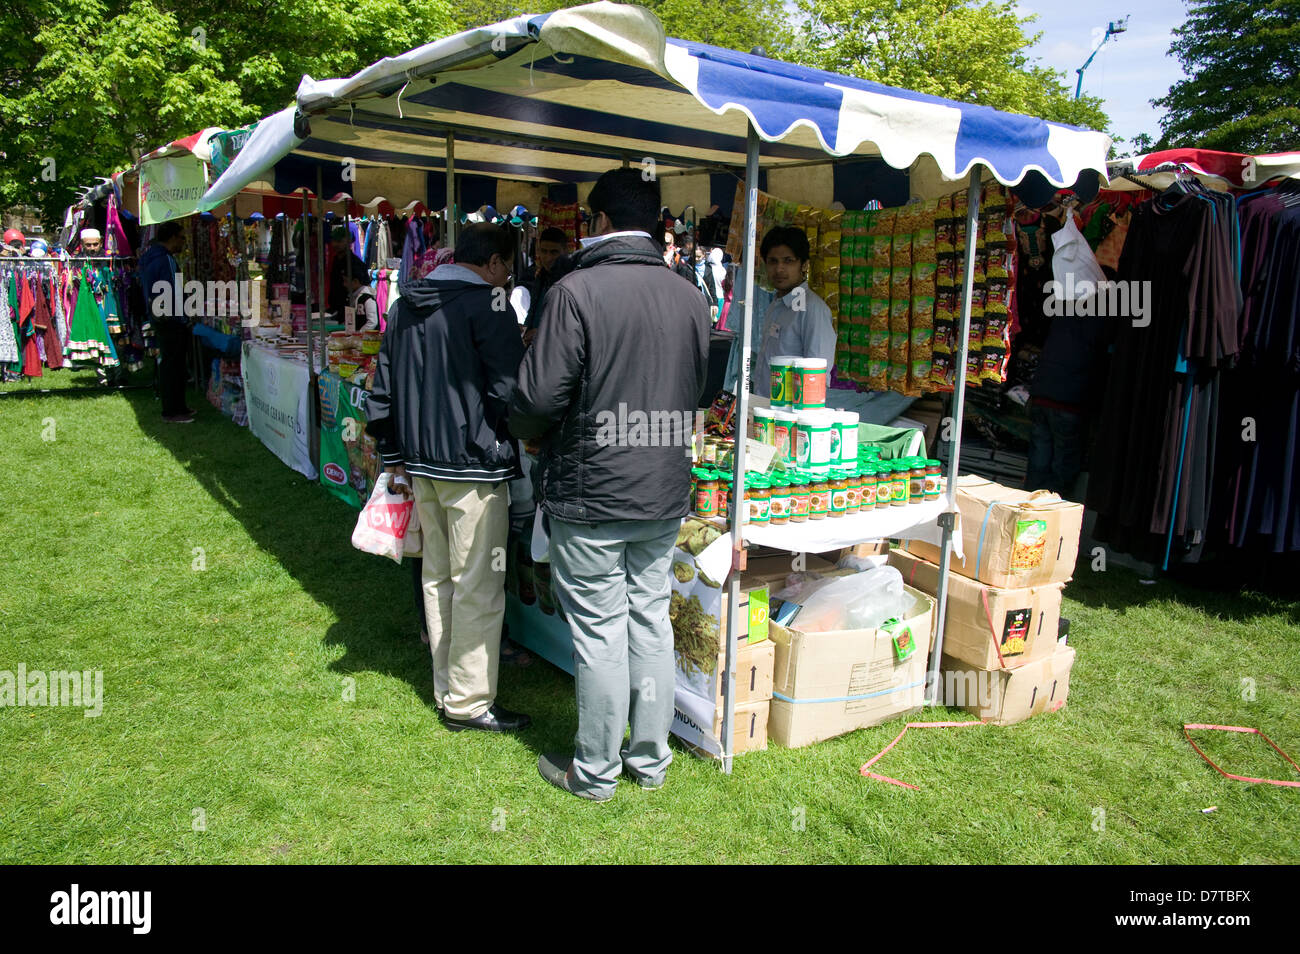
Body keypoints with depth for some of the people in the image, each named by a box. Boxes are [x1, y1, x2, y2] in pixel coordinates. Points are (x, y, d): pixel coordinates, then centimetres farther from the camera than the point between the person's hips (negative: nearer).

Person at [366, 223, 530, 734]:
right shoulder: (486, 305, -11)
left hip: (421, 464, 8)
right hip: (473, 465, -8)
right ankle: (470, 703, 8)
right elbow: (509, 389, -16)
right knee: (478, 587, 0)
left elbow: (383, 389, 17)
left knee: (437, 578, 16)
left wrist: (394, 458, 21)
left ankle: (447, 690, 26)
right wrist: (509, 443, 2)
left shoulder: (404, 305, 14)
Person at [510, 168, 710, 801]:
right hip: (665, 494, 6)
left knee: (599, 635, 5)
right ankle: (650, 760, 30)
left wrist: (528, 433, 5)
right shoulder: (690, 298, 4)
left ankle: (595, 771, 22)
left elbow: (539, 398, -16)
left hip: (589, 495, -6)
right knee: (651, 624, 16)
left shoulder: (577, 291, -15)